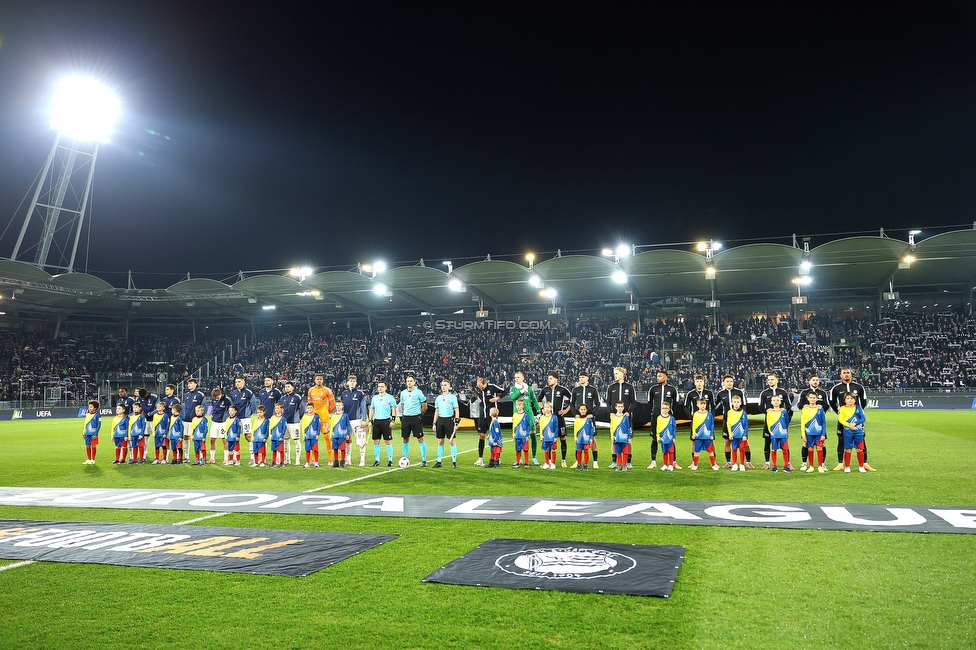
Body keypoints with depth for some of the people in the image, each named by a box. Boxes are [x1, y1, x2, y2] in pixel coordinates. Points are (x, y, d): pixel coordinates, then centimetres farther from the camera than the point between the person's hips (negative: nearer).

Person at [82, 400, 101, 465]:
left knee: (93, 446, -1)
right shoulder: (87, 415, 13)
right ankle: (88, 459, 18)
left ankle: (93, 460, 8)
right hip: (87, 434, 6)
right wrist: (83, 433, 14)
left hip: (93, 434, -6)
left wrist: (96, 433, -16)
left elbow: (99, 425, -10)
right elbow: (85, 424, 19)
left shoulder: (97, 415, -7)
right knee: (87, 446, 8)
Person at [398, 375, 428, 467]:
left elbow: (424, 406, -1)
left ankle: (424, 460, 0)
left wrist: (419, 415, 4)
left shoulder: (418, 392, -5)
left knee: (420, 439, -4)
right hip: (405, 418, 4)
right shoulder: (403, 393, 9)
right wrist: (405, 414, 12)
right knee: (405, 439, 8)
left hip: (416, 418, -4)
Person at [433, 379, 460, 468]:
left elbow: (456, 411, -2)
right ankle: (439, 462, 10)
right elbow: (436, 411, 17)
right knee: (440, 441, 6)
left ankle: (454, 461, 2)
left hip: (449, 420, -4)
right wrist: (434, 423, 11)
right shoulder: (438, 398, 13)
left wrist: (456, 422, -10)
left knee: (452, 441, -3)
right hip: (440, 420, 4)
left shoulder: (453, 397, -1)